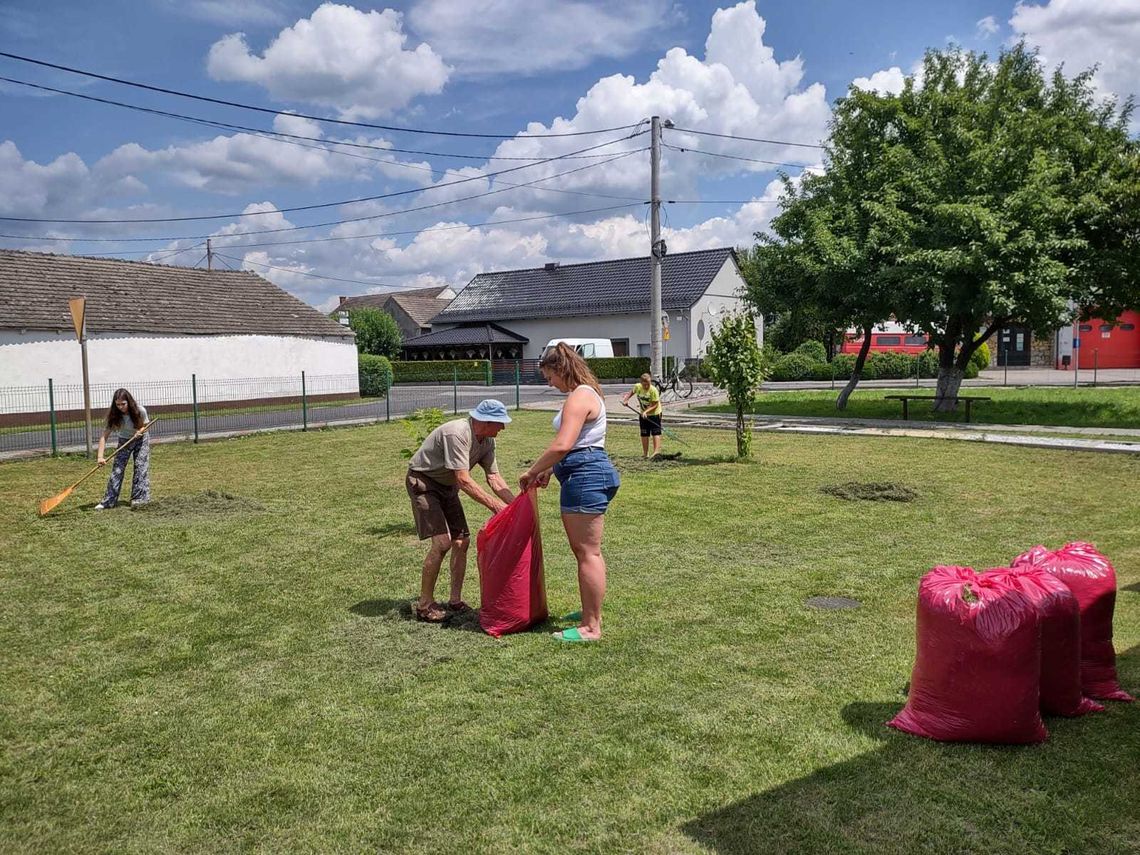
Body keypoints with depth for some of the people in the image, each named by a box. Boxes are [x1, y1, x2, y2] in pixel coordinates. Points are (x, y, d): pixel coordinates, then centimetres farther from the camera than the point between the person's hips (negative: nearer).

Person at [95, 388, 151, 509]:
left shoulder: (140, 411, -27)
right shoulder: (114, 415, -24)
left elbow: (145, 425, -6)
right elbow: (104, 437, -26)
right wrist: (100, 456, -36)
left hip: (141, 439, -1)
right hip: (124, 440, 1)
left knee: (140, 466, -11)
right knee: (117, 468, -6)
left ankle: (138, 498, -5)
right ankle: (109, 500, -1)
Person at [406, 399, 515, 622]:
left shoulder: (487, 441, -3)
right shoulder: (457, 433, -30)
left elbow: (494, 478, -1)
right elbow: (463, 480, -32)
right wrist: (494, 505, -31)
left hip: (446, 486, 9)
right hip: (423, 481, -9)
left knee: (462, 540, 2)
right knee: (442, 542, -17)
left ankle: (455, 601, 13)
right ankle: (424, 604, -4)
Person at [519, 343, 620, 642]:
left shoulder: (579, 396, -15)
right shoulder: (587, 393, 19)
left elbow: (562, 445, -25)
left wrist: (531, 472, -13)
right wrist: (548, 470, 17)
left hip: (585, 476, -11)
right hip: (589, 474, 11)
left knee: (587, 552, -6)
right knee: (588, 550, 18)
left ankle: (591, 627, 1)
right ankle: (591, 613, 30)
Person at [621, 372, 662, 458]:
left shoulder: (653, 390, -25)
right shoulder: (637, 387, -11)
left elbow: (655, 405, -24)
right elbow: (631, 392, 12)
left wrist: (646, 411, -34)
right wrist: (626, 399, -4)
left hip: (654, 413, -5)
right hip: (643, 414, 6)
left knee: (656, 432, -8)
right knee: (644, 434, 9)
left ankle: (656, 451, -12)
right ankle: (645, 453, 16)